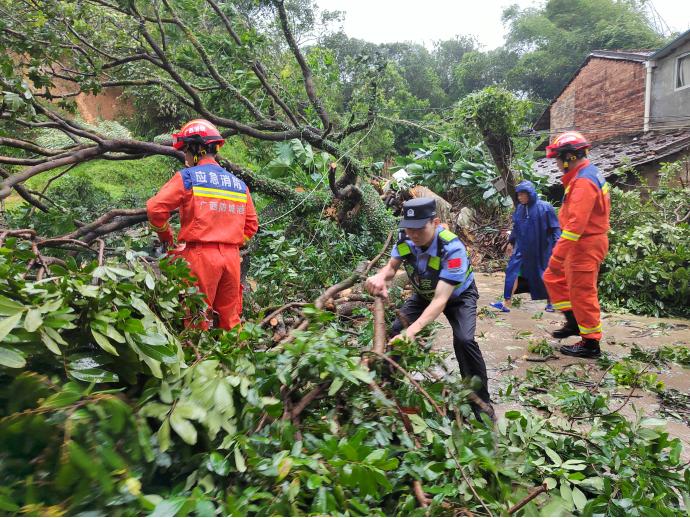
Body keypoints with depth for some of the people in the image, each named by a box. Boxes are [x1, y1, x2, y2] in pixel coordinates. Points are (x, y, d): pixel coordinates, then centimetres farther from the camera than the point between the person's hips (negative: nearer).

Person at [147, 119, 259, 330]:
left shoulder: (187, 177, -3)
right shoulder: (238, 184, 12)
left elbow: (156, 208, -7)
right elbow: (251, 224, 14)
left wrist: (166, 237, 8)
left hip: (200, 255, -5)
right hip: (232, 257, 5)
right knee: (230, 318, 14)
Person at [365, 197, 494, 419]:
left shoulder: (452, 248, -39)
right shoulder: (405, 239, -24)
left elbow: (441, 299, -44)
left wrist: (412, 330, -57)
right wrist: (380, 277, -48)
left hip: (457, 295, -4)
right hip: (425, 294, 5)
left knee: (464, 339, -26)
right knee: (396, 330, -12)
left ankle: (481, 400, -6)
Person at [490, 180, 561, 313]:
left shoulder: (544, 207, -11)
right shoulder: (520, 209, 4)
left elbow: (555, 228, -8)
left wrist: (556, 245, -12)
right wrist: (512, 242, 18)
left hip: (541, 249, -4)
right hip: (522, 248, 4)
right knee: (512, 271, -7)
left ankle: (550, 302, 27)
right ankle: (507, 303, -6)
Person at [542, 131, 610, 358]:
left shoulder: (583, 181, -21)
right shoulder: (587, 174, 12)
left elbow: (576, 223, -28)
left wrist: (557, 255, -28)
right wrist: (559, 253, 17)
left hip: (585, 245, -10)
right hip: (583, 243, 10)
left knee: (582, 293, 0)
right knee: (553, 278, 18)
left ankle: (591, 343, 13)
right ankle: (574, 321, 26)